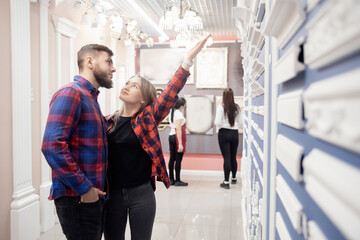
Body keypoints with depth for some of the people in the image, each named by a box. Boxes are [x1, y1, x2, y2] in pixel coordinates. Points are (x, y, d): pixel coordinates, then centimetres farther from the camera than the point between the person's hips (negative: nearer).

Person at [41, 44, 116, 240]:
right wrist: (84, 188, -20)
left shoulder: (90, 98, 16)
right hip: (76, 199, -9)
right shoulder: (71, 93, -13)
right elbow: (52, 146, -23)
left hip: (93, 195, 9)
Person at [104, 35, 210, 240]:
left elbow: (171, 92, -15)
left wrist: (188, 60, -22)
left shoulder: (148, 118, -5)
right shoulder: (109, 121, 3)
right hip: (112, 194, 3)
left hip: (141, 194, -2)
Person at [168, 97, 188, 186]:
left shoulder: (172, 112, 12)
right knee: (178, 159, -2)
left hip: (171, 135, 9)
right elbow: (178, 129, -19)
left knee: (172, 159, 11)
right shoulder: (179, 114, -14)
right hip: (177, 136, -9)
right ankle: (178, 181, 5)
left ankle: (171, 179, 18)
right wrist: (180, 143, -20)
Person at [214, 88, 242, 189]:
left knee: (226, 157, -1)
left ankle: (226, 182, 1)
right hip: (235, 133, 4)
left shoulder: (221, 107, -11)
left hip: (224, 133, -4)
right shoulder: (237, 107, 0)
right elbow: (240, 122, 5)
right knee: (233, 157, 17)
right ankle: (234, 178, 33)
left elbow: (217, 122, -14)